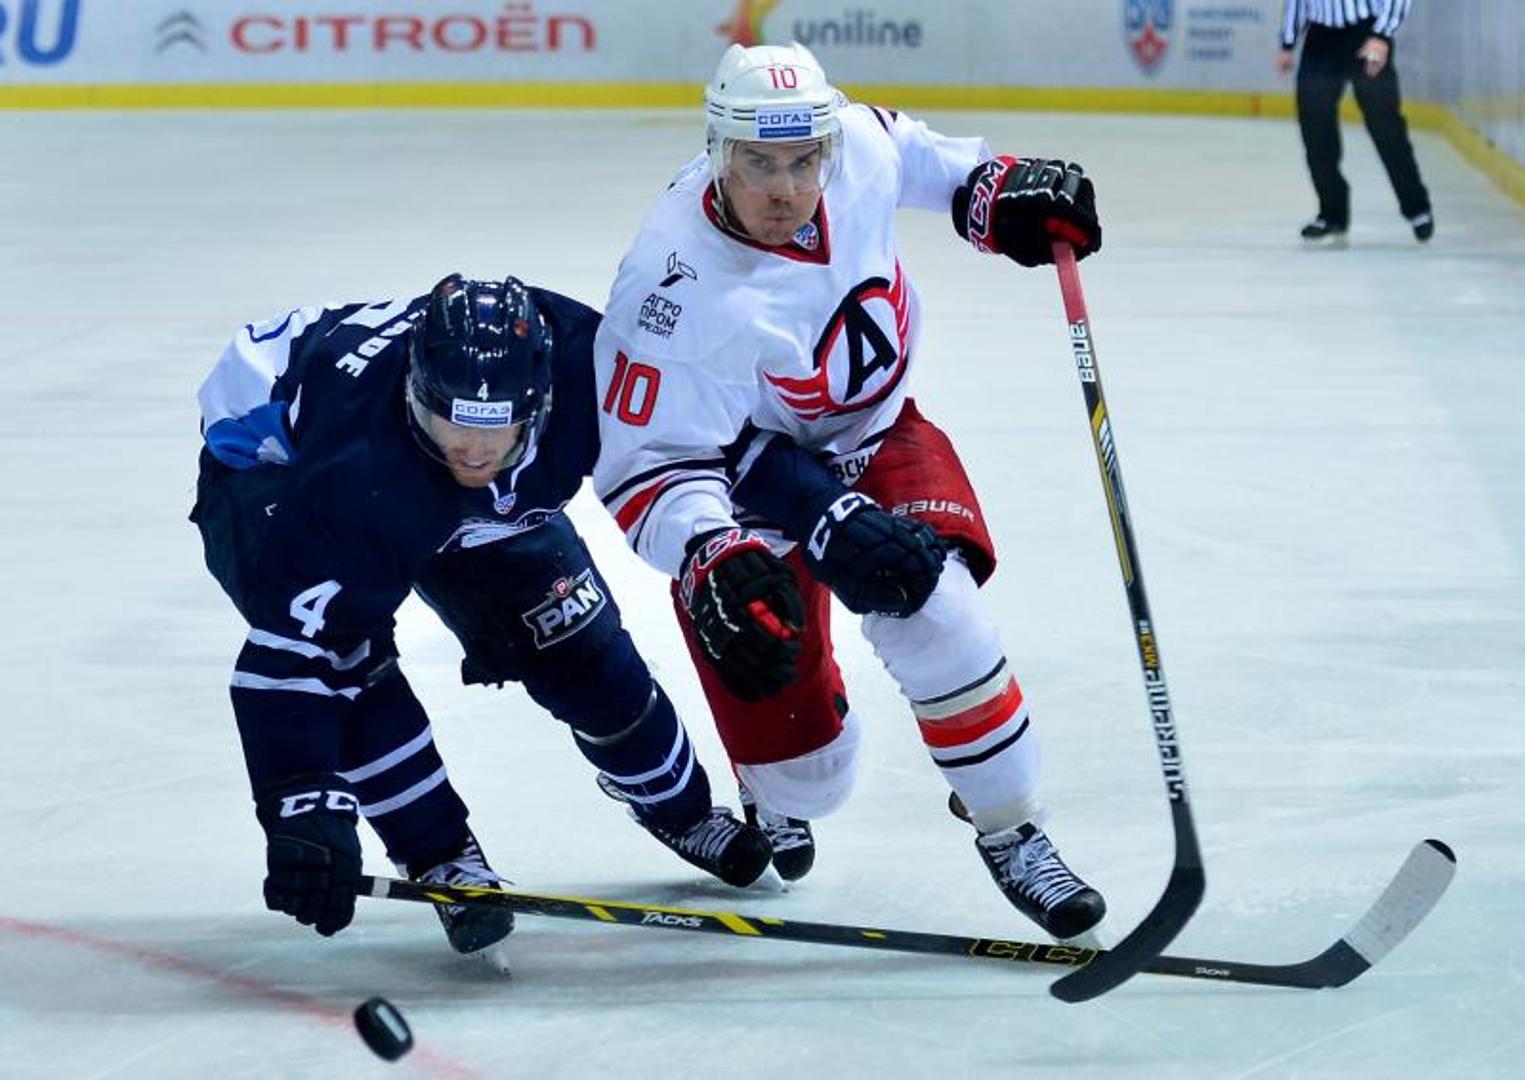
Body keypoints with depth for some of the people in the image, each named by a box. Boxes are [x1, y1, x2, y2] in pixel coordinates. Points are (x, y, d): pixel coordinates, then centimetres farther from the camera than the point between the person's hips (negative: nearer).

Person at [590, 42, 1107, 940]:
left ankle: (1011, 831, -5)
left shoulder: (859, 145, -20)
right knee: (804, 766, 0)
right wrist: (713, 564, -47)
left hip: (873, 429, 4)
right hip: (748, 475, -3)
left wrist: (993, 192, -1)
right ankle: (780, 799, 42)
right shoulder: (678, 292, -35)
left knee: (933, 604, -26)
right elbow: (650, 470, -32)